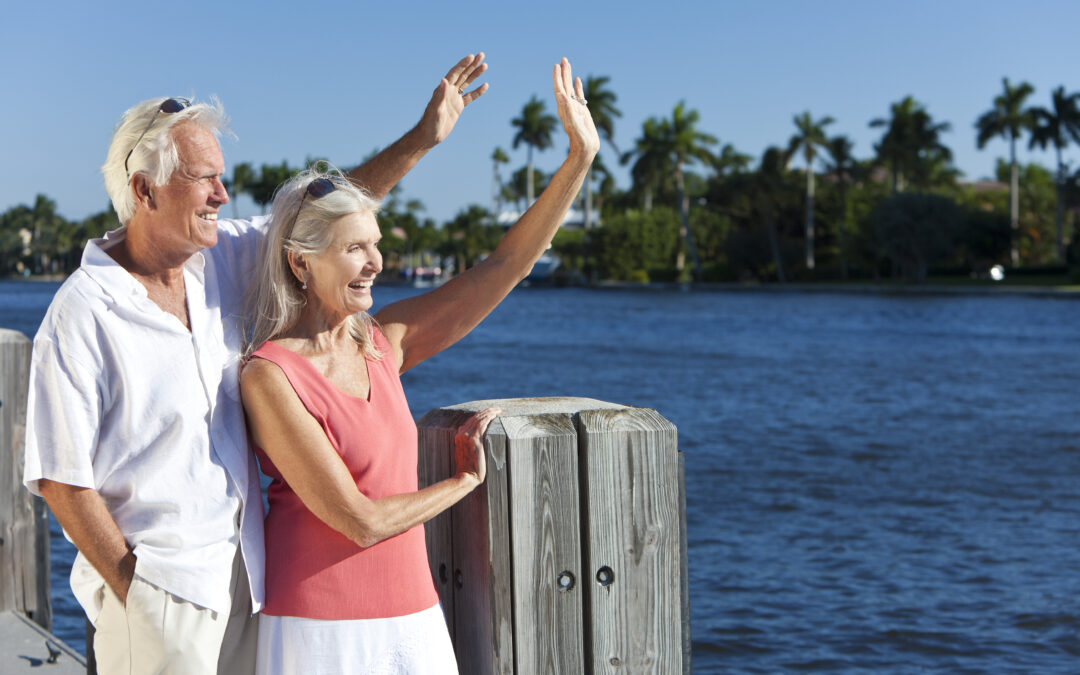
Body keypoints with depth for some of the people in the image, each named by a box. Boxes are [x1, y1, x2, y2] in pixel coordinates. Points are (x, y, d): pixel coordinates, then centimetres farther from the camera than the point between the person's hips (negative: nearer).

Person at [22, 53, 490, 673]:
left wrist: (422, 138, 11)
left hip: (240, 569, 7)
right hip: (154, 582, -6)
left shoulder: (219, 260, 4)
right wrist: (131, 589, -12)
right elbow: (60, 477, -14)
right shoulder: (84, 313, -16)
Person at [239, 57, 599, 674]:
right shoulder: (269, 375, -15)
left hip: (412, 617, 6)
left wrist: (582, 156, 1)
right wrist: (464, 480, -3)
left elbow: (506, 264, 6)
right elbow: (359, 519, -17)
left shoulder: (385, 341, 5)